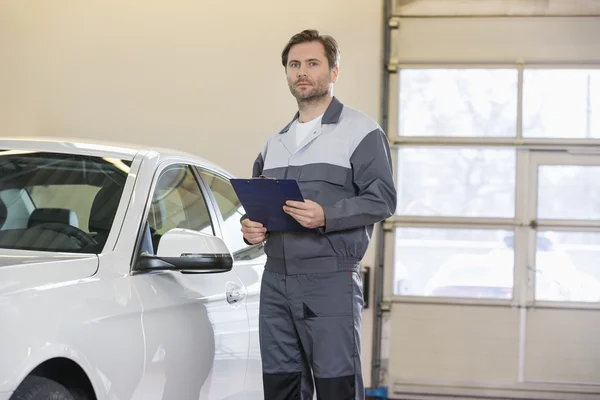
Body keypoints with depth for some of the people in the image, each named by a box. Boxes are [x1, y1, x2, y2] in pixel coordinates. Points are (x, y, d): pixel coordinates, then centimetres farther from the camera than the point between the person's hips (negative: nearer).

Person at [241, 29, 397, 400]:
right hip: (276, 281, 6)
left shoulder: (361, 131, 1)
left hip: (331, 281, -6)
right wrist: (250, 225, 4)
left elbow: (383, 199, -8)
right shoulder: (275, 143, 21)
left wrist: (326, 216, -22)